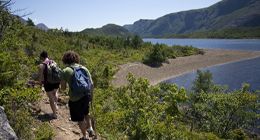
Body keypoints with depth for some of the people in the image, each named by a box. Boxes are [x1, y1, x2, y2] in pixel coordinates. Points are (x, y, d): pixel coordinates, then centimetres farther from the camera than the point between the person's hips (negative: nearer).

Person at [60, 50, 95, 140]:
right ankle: (90, 129, 28)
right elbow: (91, 84, 0)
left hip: (75, 99, -3)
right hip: (85, 96, 4)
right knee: (86, 112, 34)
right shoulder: (84, 68, -1)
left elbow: (63, 88, -11)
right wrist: (91, 96, 13)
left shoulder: (65, 71, -10)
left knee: (80, 119, 17)